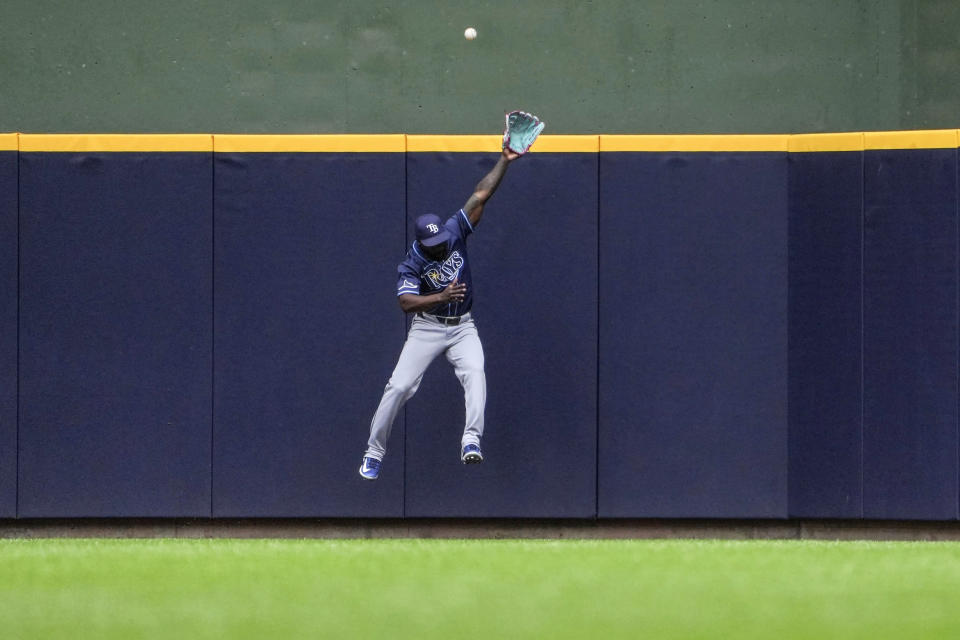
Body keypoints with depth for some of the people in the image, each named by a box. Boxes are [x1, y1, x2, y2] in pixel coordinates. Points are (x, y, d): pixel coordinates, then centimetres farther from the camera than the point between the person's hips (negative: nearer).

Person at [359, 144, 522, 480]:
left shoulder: (455, 231, -7)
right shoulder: (412, 264, -15)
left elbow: (480, 195, -9)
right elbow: (406, 302, -28)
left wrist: (504, 161, -15)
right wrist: (442, 297, -41)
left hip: (463, 327, 2)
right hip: (427, 328, -2)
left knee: (474, 373, -25)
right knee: (399, 387, -8)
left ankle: (471, 440, -34)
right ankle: (374, 452, 6)